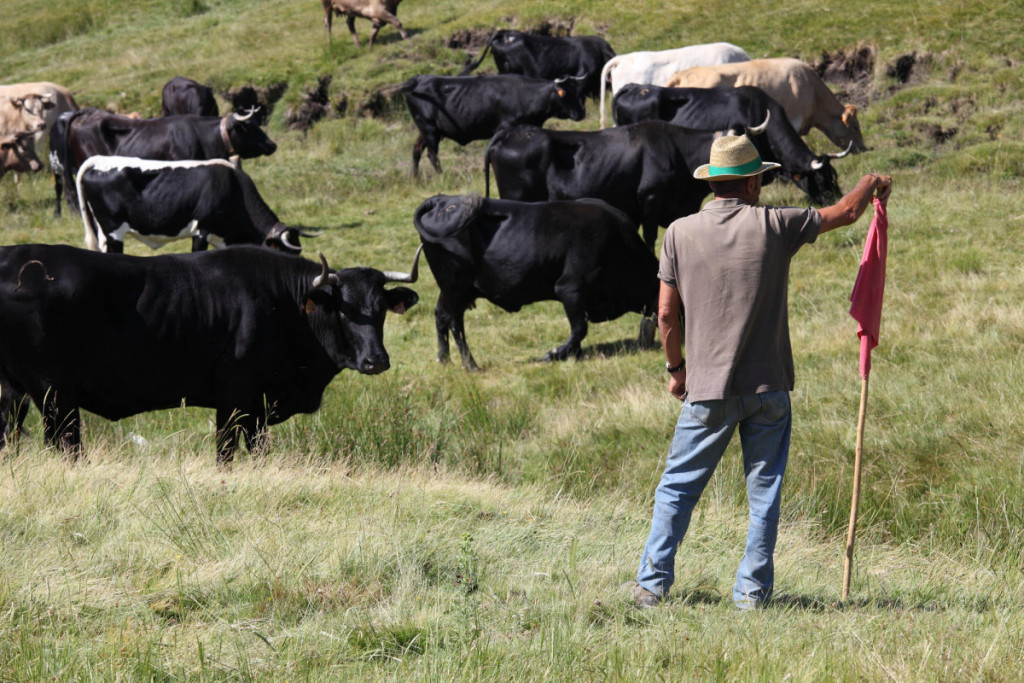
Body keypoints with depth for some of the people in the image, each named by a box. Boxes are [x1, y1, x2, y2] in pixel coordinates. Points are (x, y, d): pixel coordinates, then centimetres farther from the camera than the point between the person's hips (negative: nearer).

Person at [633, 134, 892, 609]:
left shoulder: (680, 233, -2)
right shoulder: (773, 226, -4)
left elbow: (666, 315, 1)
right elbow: (844, 213, 9)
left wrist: (676, 367, 17)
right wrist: (871, 183, 31)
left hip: (708, 389, 0)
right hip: (767, 389, 0)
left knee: (676, 489, 9)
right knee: (764, 495, 8)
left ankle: (652, 585, 7)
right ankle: (752, 592, 9)